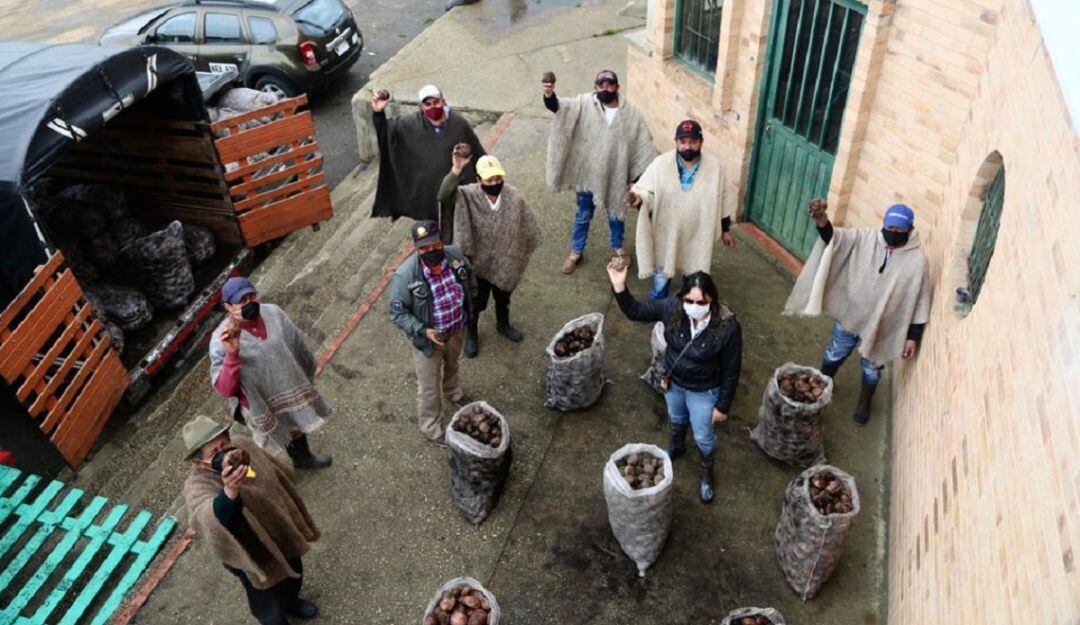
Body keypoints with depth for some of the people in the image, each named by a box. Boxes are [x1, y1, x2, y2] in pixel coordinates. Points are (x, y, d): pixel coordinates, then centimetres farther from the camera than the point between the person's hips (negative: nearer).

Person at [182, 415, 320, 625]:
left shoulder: (242, 445, -18)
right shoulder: (198, 487, -34)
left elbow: (279, 475, 1)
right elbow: (216, 518, -57)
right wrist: (230, 491, -77)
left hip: (280, 532, 6)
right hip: (252, 556, -5)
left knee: (294, 573, 31)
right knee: (269, 604, 17)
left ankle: (291, 602, 63)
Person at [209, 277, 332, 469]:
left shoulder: (273, 313, -15)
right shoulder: (221, 341, -28)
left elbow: (298, 345, 2)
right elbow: (224, 389, -31)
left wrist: (308, 373, 15)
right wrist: (232, 354, -44)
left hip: (291, 391, 5)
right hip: (260, 408, -5)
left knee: (297, 427, 31)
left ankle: (304, 458, 62)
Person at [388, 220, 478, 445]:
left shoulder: (455, 255, -20)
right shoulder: (405, 275, -32)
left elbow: (470, 279, 2)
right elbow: (397, 313, -21)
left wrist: (469, 307, 5)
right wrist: (423, 331, -30)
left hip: (457, 329, 5)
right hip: (428, 338, -4)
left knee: (452, 364, 35)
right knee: (429, 386, 16)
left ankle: (453, 392, 67)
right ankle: (431, 428, 41)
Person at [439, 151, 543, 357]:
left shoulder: (515, 197, -20)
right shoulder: (469, 195, -23)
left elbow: (527, 229, -7)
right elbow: (443, 196, -41)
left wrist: (522, 257, 2)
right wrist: (456, 170, -53)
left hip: (505, 261, 2)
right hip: (478, 262, -2)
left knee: (503, 296, 28)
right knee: (475, 301, 18)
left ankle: (503, 324, 58)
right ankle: (471, 334, 46)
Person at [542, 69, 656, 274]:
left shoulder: (630, 113, -9)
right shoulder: (584, 104, -11)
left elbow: (642, 147, -3)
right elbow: (559, 106, -27)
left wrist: (638, 178, -5)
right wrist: (549, 94, -50)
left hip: (616, 176, 1)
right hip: (587, 174, -1)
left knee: (616, 215, 21)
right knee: (583, 216, 17)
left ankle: (617, 247, 47)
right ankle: (576, 251, 37)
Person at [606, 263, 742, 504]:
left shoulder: (728, 327, -34)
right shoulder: (673, 308, -25)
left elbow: (731, 371, -21)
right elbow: (636, 311, -13)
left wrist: (723, 406, -12)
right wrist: (619, 287, -30)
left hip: (703, 391, -3)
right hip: (673, 381, 4)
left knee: (703, 438, 20)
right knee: (676, 419, 33)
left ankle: (706, 475, 50)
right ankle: (676, 447, 66)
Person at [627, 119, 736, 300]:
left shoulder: (714, 167, -9)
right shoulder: (661, 163, -15)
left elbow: (721, 201, 1)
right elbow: (646, 190, -13)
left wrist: (725, 229, 8)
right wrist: (639, 198, -37)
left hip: (697, 235, 1)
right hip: (666, 234, -1)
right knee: (662, 274, 16)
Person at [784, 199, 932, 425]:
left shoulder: (917, 260, -17)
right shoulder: (865, 238, -13)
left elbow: (920, 302, -11)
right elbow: (834, 237, -26)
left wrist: (913, 336, -9)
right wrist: (822, 221, -49)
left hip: (881, 326, -1)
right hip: (849, 315, 1)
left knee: (871, 368, 21)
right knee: (833, 356, 21)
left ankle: (864, 401, 48)